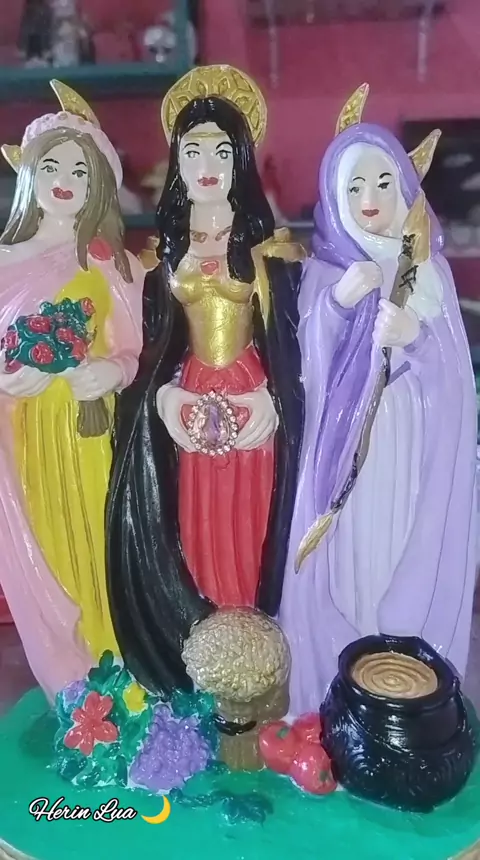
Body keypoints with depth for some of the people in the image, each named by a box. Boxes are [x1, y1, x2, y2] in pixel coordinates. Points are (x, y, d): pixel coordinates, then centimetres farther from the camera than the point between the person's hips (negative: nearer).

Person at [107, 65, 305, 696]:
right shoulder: (164, 246, 8)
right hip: (187, 402, 2)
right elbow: (153, 337, 7)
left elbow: (289, 336, -1)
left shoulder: (268, 243, 1)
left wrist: (273, 396, -14)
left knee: (250, 525, 4)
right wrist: (162, 393, -8)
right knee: (194, 530, 7)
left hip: (254, 399, -2)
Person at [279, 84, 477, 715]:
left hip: (415, 443, 1)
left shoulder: (428, 265, 6)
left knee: (411, 561, 6)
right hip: (343, 439, -1)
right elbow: (307, 359, -4)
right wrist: (338, 301, -19)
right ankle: (331, 696, 20)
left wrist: (411, 337, -22)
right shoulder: (323, 268, 4)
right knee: (338, 561, 1)